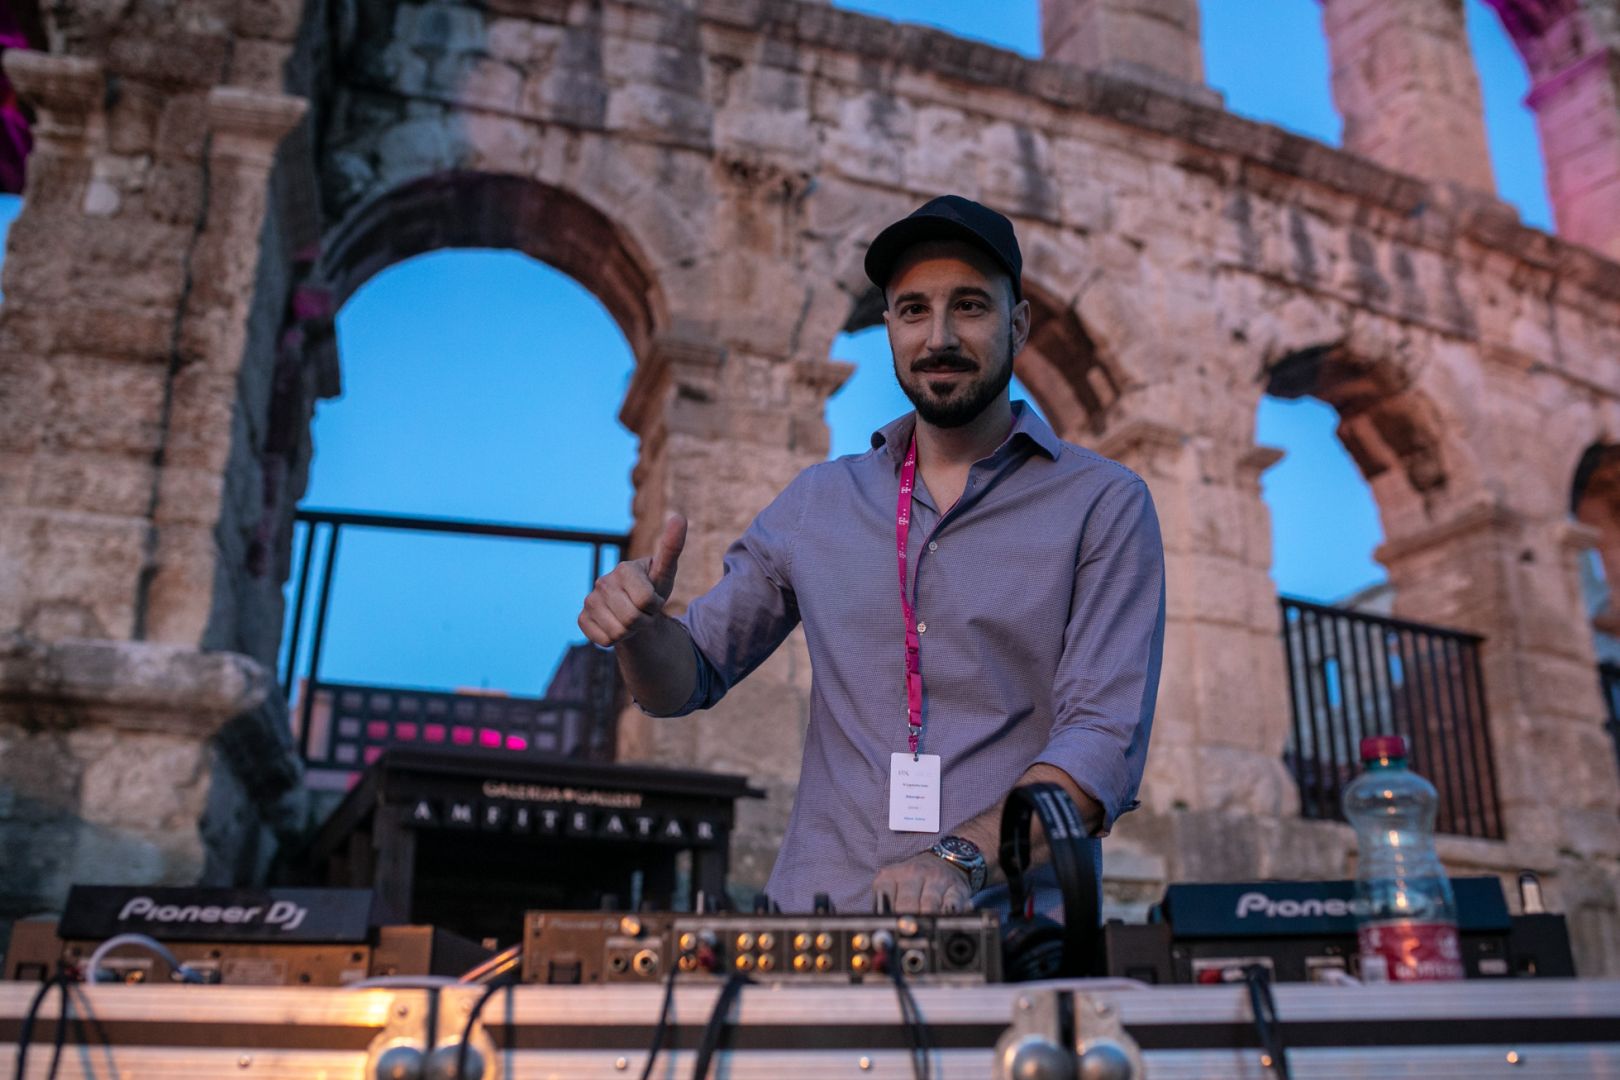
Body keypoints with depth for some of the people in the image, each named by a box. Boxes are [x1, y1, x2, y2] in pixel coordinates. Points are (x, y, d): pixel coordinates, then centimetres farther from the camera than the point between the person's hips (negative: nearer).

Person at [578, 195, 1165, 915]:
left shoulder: (1104, 505, 4)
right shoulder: (817, 502, 14)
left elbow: (1105, 739, -5)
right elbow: (687, 680, 19)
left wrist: (960, 858, -19)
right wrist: (638, 625, -3)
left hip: (1004, 931, -1)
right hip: (815, 913, 2)